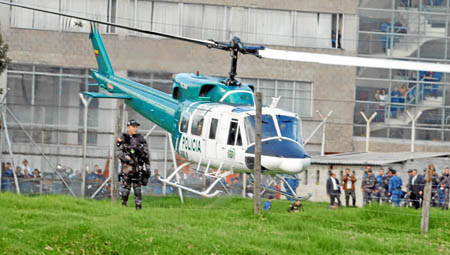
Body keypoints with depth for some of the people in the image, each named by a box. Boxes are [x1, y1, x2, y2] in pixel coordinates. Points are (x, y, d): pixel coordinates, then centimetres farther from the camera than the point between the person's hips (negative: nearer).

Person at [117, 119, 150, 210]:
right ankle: (124, 204, 7)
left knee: (137, 188, -1)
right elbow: (119, 152, 0)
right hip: (127, 167, -1)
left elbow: (146, 154, 9)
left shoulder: (140, 138, 8)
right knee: (126, 187, -1)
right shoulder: (123, 139, 5)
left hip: (138, 168, 1)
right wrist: (127, 158, -17)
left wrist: (148, 167, 4)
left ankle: (138, 206, -1)